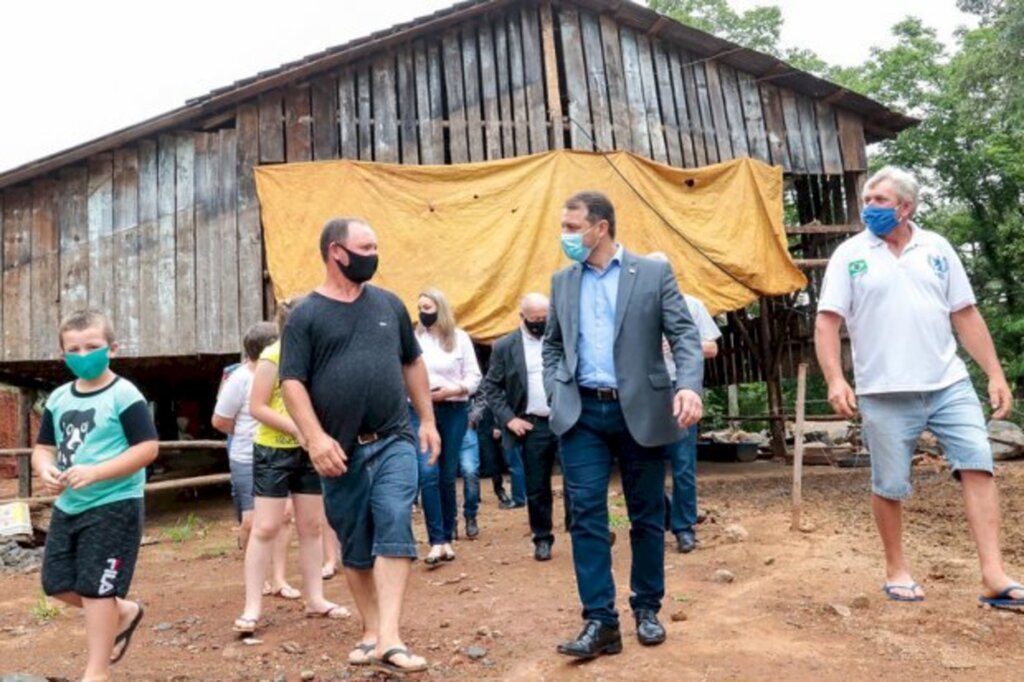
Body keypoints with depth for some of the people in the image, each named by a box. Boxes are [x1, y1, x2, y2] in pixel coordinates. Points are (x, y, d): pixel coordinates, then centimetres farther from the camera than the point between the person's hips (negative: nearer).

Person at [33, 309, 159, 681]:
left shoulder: (124, 395, -13)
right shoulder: (58, 398, 8)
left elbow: (148, 448, -18)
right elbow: (43, 447, 13)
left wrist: (96, 472, -26)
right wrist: (45, 470, -9)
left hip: (114, 506, -8)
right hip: (68, 506, 8)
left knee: (96, 587, 0)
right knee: (57, 582, 13)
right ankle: (123, 612, 36)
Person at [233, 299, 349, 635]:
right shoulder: (272, 357, -11)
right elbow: (257, 407, -14)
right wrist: (298, 430, -21)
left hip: (309, 451, 6)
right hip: (274, 450, -6)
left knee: (312, 526, 11)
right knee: (265, 528, -1)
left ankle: (315, 599, 21)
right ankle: (252, 607, 9)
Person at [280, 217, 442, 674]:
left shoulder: (389, 304, 9)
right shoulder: (306, 315, 0)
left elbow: (412, 363, 16)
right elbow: (292, 382, -5)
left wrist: (427, 421, 12)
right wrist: (316, 437, -17)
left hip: (394, 442, 1)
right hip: (340, 452, -1)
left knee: (394, 531, -11)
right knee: (355, 546, 10)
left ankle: (389, 641, -10)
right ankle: (371, 631, 26)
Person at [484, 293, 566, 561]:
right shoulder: (505, 347, 3)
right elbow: (491, 386, 4)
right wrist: (508, 418, -5)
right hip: (533, 426, 0)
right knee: (536, 488, 7)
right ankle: (542, 538, 21)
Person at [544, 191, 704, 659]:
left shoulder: (654, 273, 0)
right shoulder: (562, 281, 11)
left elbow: (685, 335, -6)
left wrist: (689, 386, -22)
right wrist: (555, 393, 4)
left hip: (640, 411, -2)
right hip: (582, 412, 2)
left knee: (646, 515, 9)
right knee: (586, 514, -3)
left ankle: (647, 609, 27)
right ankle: (600, 621, 5)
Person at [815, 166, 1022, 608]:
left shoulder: (936, 248, 9)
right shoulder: (850, 255, 0)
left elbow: (966, 315, 10)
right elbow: (826, 322, -5)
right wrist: (835, 379, -18)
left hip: (949, 384, 3)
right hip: (885, 393, -3)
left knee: (978, 467, -5)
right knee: (888, 485, 5)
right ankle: (897, 569, 23)